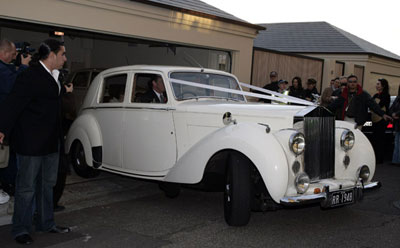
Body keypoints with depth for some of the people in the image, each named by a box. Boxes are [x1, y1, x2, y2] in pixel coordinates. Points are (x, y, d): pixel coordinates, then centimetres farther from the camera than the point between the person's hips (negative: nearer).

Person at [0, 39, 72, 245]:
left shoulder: (53, 76, 10)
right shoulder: (30, 76, -18)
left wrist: (63, 90, 43)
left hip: (51, 142, 9)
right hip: (31, 142, -9)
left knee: (47, 185, 18)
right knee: (27, 188, 2)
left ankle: (46, 224, 32)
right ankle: (20, 230, 15)